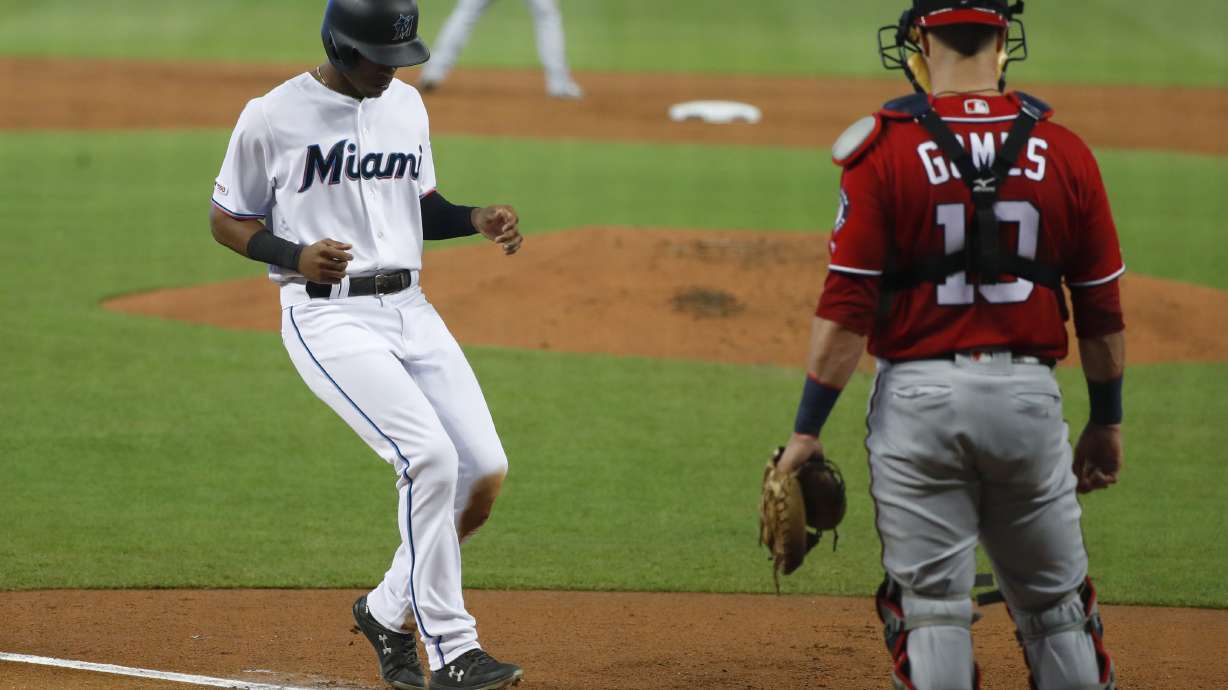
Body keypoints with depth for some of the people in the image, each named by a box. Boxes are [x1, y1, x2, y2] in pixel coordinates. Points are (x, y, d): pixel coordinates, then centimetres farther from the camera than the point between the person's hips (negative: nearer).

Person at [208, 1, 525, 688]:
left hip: (410, 309, 7)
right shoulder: (273, 117, -6)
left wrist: (478, 219, 3)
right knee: (430, 457, -23)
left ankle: (390, 610, 19)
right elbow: (226, 219, 2)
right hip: (327, 317, -7)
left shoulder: (406, 104, 11)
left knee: (486, 472, -3)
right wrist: (294, 255, -16)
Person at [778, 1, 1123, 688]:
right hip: (1030, 394, 2)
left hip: (920, 397, -2)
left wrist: (807, 430, -7)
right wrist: (1107, 422, 18)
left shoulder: (884, 150, -7)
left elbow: (847, 308, -11)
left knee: (933, 609, 2)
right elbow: (1103, 309, 6)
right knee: (1056, 607, 13)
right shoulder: (1065, 153, 1)